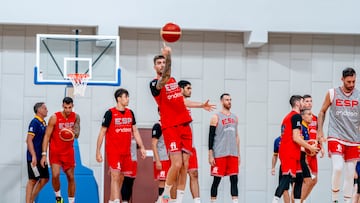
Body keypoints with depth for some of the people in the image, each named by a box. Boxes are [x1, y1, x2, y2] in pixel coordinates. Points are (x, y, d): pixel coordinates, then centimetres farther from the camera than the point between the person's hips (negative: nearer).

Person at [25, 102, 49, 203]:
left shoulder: (43, 123, 13)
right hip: (34, 157, -9)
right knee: (33, 180, -5)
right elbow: (29, 140, -18)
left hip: (41, 157, 9)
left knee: (45, 179, 10)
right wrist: (33, 156, -23)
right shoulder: (35, 122, -13)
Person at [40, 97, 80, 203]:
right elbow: (47, 136, -10)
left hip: (68, 151, 3)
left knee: (71, 177, 5)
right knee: (55, 175, -16)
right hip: (55, 151, -3)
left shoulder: (76, 117, -1)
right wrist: (44, 154, -15)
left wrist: (73, 132, -23)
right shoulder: (54, 118, -12)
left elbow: (77, 135, 4)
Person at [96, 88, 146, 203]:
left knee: (121, 178, 10)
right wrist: (98, 151, -8)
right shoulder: (110, 113, -7)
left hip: (126, 152, 6)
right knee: (115, 177, -14)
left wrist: (141, 147, 9)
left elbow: (135, 131, 16)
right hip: (113, 151, -6)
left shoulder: (130, 113, 10)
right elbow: (102, 133, -5)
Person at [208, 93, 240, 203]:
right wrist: (210, 155, -12)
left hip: (233, 154, 5)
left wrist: (238, 154, 15)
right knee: (217, 180, -1)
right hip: (219, 154, -5)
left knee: (234, 179, 0)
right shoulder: (216, 117, -2)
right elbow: (211, 136, -5)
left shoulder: (234, 117, 15)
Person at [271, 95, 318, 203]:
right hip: (290, 153, -10)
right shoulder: (296, 116, -9)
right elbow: (296, 138, -17)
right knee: (287, 178, -17)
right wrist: (310, 147, -8)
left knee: (299, 178, 12)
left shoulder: (288, 116, 22)